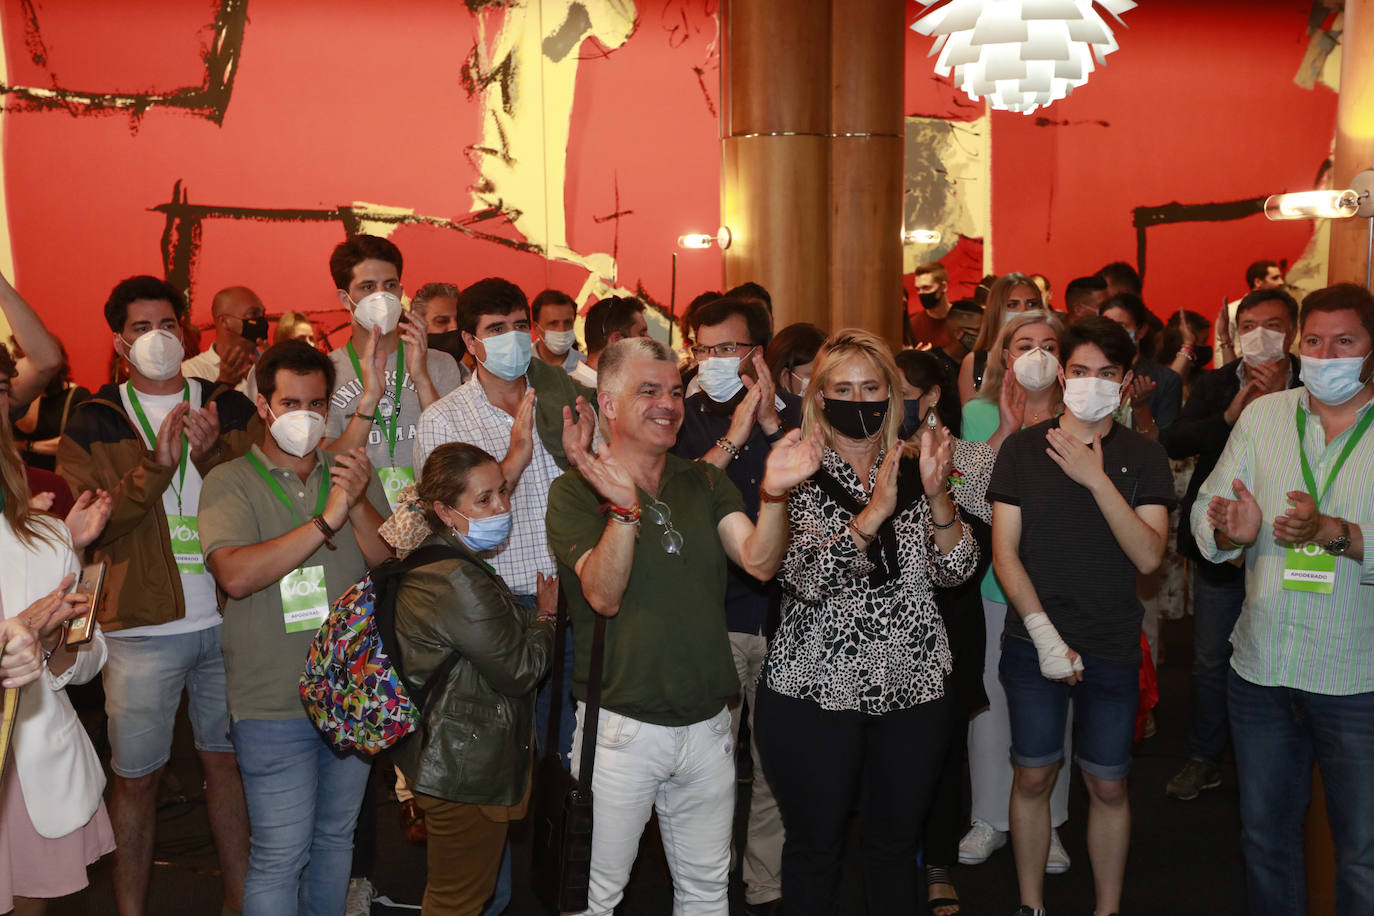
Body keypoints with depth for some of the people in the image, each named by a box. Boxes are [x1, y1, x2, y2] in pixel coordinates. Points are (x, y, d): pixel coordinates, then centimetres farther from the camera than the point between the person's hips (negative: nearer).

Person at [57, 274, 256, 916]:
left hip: (226, 617, 2)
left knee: (227, 759, 12)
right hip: (141, 626, -1)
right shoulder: (93, 424, 3)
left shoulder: (229, 410, 7)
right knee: (136, 774, 7)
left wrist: (211, 453, -15)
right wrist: (157, 465, -19)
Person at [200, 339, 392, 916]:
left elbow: (390, 561, 1)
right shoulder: (230, 483, -5)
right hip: (274, 703, -4)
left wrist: (359, 503, -16)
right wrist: (325, 522, -24)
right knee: (281, 855, 0)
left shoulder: (350, 475, 7)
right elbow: (236, 575, -20)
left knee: (337, 836, 18)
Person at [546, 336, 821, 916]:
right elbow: (604, 597, -19)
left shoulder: (705, 483, 7)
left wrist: (773, 494, -27)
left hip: (707, 724, 4)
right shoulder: (574, 492, -6)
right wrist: (623, 506, -33)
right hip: (621, 727, -4)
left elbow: (760, 562, -8)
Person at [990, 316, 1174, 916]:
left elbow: (1149, 556, -11)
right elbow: (1004, 552, -3)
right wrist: (1045, 635, -11)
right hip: (1033, 642, 0)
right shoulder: (1022, 449, -1)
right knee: (1033, 777, 8)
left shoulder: (1143, 457, 0)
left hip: (1112, 648, 0)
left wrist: (1097, 480, -21)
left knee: (1107, 785, 8)